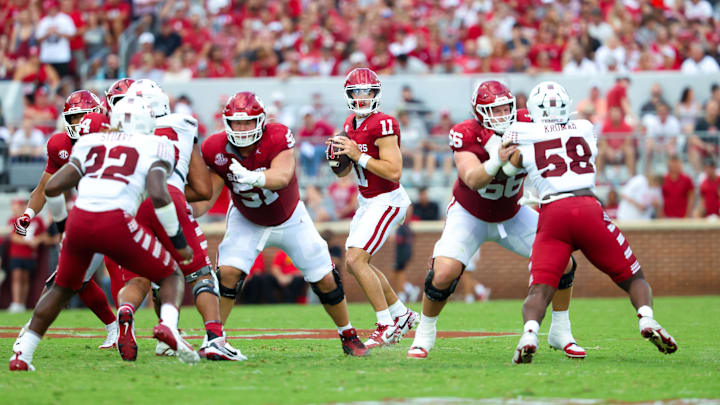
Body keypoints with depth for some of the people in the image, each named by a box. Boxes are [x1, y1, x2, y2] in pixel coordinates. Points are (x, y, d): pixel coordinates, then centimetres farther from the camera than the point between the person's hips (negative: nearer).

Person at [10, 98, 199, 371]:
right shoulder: (155, 147, 11)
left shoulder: (90, 143, 22)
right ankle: (168, 325, -15)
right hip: (115, 223, -3)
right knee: (171, 276, 16)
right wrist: (179, 240, 5)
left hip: (79, 221, 3)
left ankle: (22, 355, 21)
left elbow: (51, 188, 16)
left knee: (63, 288, 28)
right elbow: (158, 195, -5)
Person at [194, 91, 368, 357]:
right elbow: (205, 198, -18)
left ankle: (348, 335, 23)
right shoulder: (218, 151, -22)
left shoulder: (277, 138, -31)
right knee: (228, 272, -22)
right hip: (247, 222, 1)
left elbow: (282, 176, -49)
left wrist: (253, 177, -68)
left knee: (325, 280, 1)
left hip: (290, 220, -1)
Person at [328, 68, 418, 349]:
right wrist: (337, 155, -5)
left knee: (355, 260, -17)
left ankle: (387, 326, -8)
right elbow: (344, 172, 17)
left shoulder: (382, 125, -19)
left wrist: (358, 155, -25)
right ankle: (401, 315, 26)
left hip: (386, 202, -10)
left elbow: (394, 171, -26)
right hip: (366, 202, 10)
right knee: (355, 263, 13)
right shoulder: (350, 125, 9)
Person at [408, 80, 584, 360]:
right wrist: (497, 160, -57)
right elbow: (473, 180, -39)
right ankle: (425, 334, 6)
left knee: (563, 261, -8)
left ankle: (560, 332, 11)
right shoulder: (467, 135, -28)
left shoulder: (524, 125, -20)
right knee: (444, 273, -22)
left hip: (512, 215, 3)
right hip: (470, 216, -3)